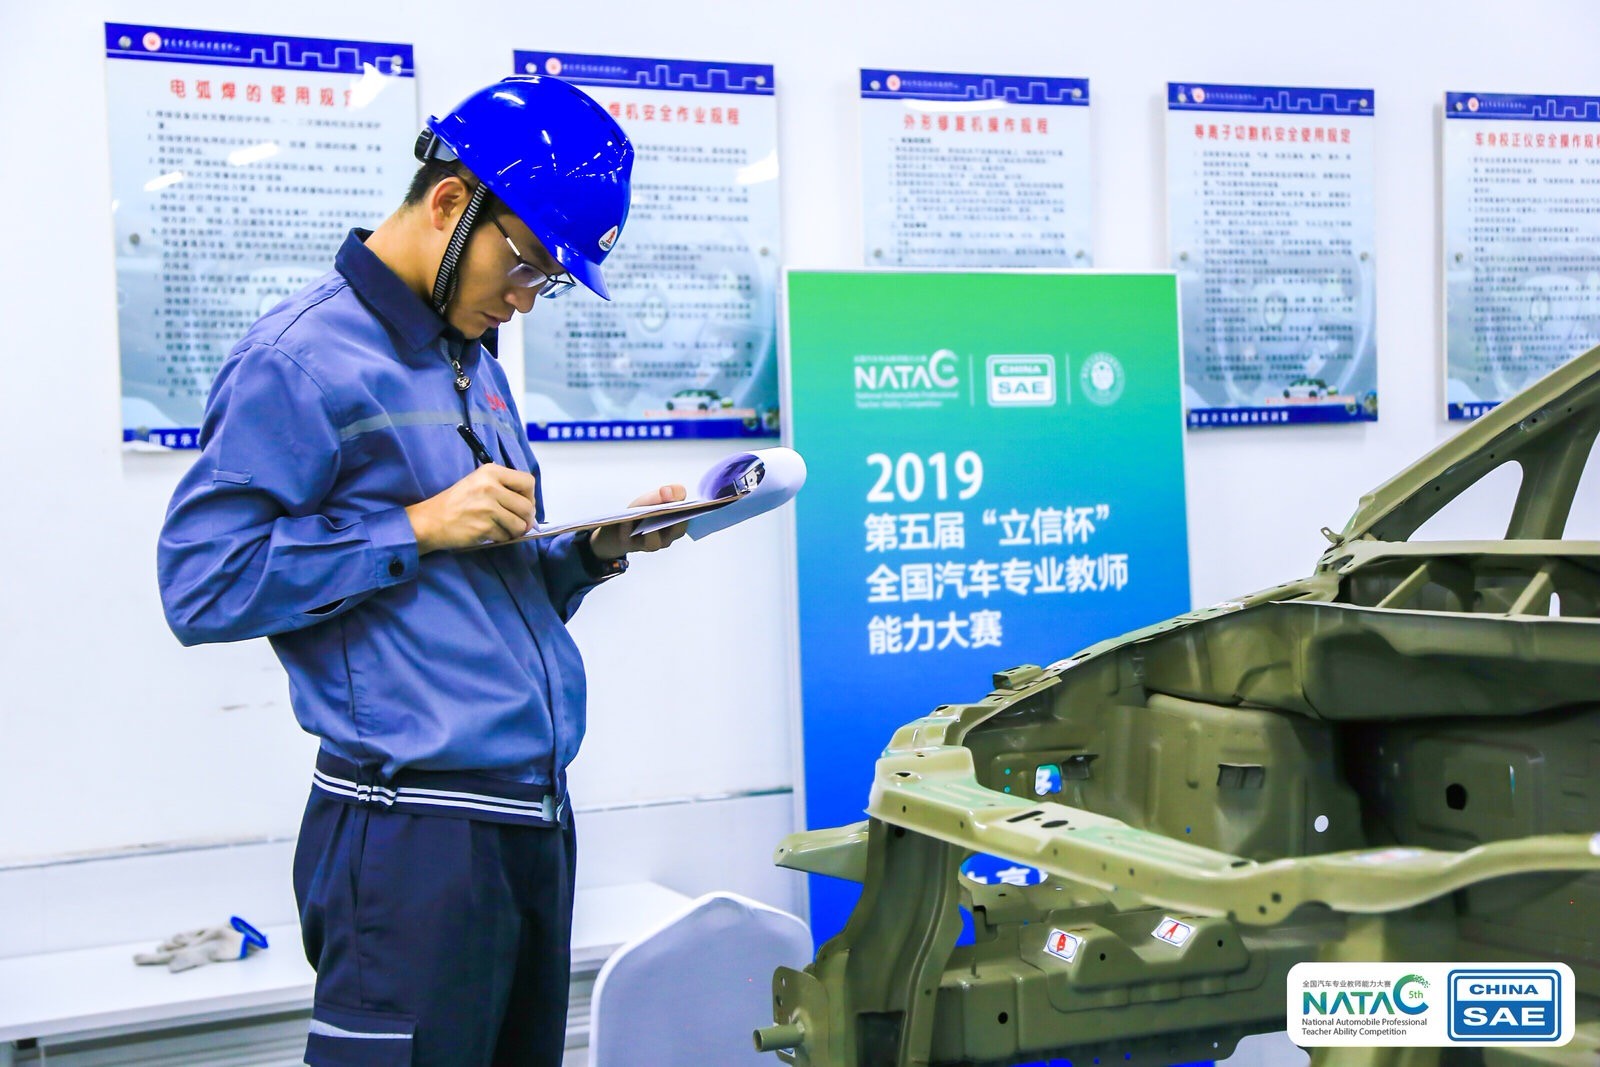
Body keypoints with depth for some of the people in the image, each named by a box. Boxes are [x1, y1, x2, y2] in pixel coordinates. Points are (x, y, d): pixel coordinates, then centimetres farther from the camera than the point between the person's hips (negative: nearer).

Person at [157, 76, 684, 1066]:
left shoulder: (472, 360, 18)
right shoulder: (306, 357, -9)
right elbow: (204, 581, -16)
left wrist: (595, 550, 5)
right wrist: (421, 527, -16)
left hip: (530, 816, 8)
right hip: (415, 828, -8)